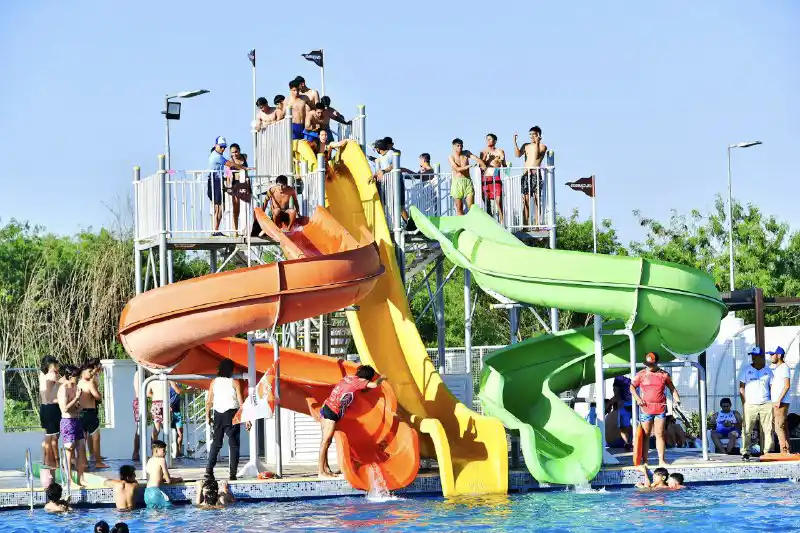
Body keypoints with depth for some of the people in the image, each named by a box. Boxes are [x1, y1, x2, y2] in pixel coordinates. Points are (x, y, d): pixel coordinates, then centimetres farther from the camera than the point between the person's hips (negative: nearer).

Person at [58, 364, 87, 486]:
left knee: (81, 452, 7)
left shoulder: (74, 387, 13)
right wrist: (76, 398, -17)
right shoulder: (64, 388, -13)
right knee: (69, 452, -3)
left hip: (77, 420, 9)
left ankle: (81, 479, 13)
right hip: (68, 422, -9)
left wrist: (79, 405, 6)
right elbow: (65, 408, -21)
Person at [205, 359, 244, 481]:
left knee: (216, 443, 13)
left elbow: (208, 401, 4)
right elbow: (241, 402, -8)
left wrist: (208, 416, 14)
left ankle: (209, 470, 2)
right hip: (231, 413, -3)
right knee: (233, 444, 2)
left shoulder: (214, 382, 4)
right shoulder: (234, 382, -6)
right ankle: (232, 473, -4)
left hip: (218, 414, 3)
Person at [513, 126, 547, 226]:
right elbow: (518, 154, 0)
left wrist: (537, 143, -13)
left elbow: (536, 156, -12)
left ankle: (537, 224, -7)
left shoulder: (542, 146, 5)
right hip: (526, 174, 3)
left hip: (536, 174, -3)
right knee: (525, 199, -2)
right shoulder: (526, 146, 16)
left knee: (537, 199, -5)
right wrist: (515, 142, -5)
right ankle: (525, 224, -3)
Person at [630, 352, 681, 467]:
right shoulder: (641, 374, 4)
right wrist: (637, 398, -6)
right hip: (646, 409, -1)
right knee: (645, 435, 2)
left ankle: (661, 461, 6)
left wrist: (677, 399, -2)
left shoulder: (664, 375, 7)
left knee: (660, 435, 2)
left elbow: (672, 388, 14)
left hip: (660, 409, 1)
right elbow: (632, 387, 9)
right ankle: (645, 461, 7)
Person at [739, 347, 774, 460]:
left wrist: (773, 403, 3)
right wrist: (744, 403, -4)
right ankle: (745, 453, -3)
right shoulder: (746, 369, 7)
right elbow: (741, 387, 5)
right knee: (747, 430, -6)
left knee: (768, 430, -1)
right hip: (750, 404, -1)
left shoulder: (767, 370, 11)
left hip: (766, 405, 1)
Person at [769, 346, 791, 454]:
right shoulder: (776, 369, 19)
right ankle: (787, 451, 9)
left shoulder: (784, 367, -10)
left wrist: (779, 400, -21)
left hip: (781, 402, -10)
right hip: (775, 403, 10)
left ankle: (784, 451, -17)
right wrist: (773, 401, 17)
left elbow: (787, 385, -18)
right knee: (783, 427, 8)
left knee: (779, 427, -14)